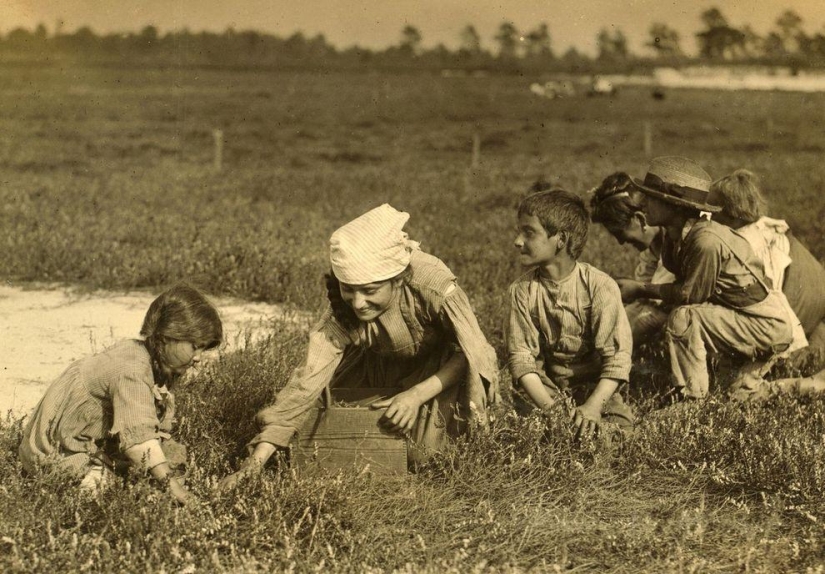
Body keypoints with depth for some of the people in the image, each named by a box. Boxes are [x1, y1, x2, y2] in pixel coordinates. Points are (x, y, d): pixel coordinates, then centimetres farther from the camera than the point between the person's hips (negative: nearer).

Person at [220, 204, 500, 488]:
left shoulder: (430, 283, -37)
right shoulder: (343, 312, -28)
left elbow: (470, 353, -26)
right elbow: (308, 380, -32)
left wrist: (416, 394, -38)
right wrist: (255, 462, -39)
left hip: (441, 369, -3)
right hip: (385, 368, 4)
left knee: (415, 452, -25)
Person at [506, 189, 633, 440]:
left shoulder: (600, 287, -13)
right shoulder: (522, 290, -5)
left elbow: (617, 357, -15)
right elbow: (521, 356, -8)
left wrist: (592, 406, -28)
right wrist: (547, 406, -22)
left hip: (597, 388, -1)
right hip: (547, 390, 1)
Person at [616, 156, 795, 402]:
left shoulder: (706, 241, -27)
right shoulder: (676, 237, 2)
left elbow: (690, 294, -19)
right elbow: (683, 286, 5)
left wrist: (640, 289, -11)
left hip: (768, 326, -10)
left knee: (683, 318, -24)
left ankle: (691, 395, -12)